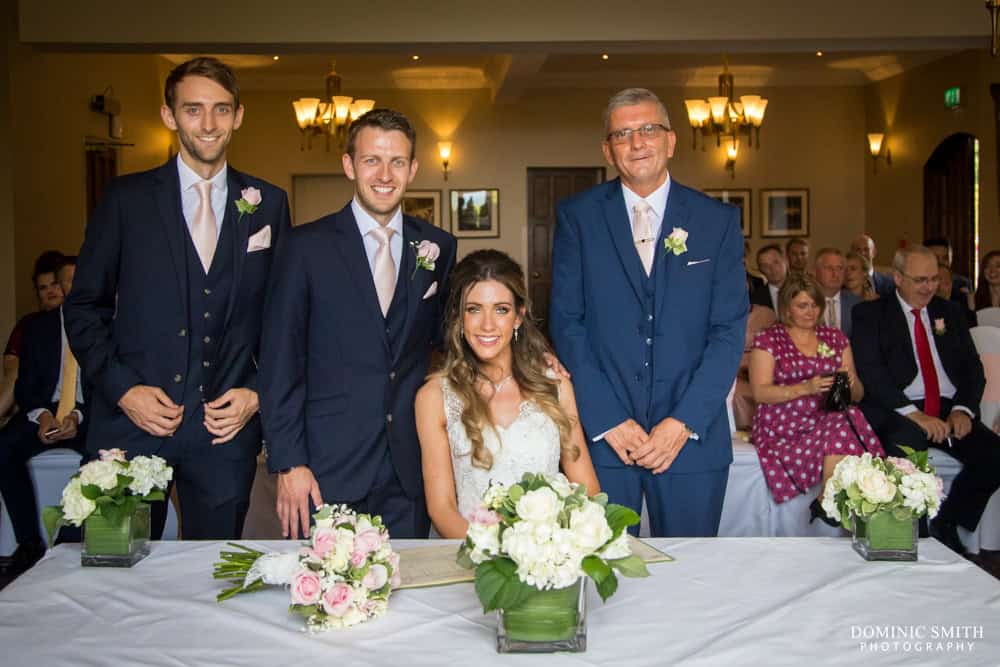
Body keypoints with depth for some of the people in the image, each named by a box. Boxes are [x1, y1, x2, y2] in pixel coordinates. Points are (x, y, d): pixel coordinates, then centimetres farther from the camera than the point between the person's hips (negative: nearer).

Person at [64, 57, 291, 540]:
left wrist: (259, 393, -2)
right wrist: (123, 389, -7)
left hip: (227, 425, 1)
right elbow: (84, 307, 4)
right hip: (131, 422, -1)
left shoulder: (268, 204, 6)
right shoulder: (127, 198, 3)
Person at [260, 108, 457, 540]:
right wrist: (288, 463, -8)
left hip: (410, 470, 3)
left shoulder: (438, 247, 6)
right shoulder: (307, 247, -2)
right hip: (328, 471, -2)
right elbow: (280, 364, -3)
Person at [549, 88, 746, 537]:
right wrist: (608, 420, -9)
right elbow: (566, 323, -1)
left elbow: (730, 329, 0)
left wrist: (684, 422, -10)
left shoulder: (718, 220, 4)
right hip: (600, 434, 0)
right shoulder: (577, 216, 4)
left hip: (692, 437, 1)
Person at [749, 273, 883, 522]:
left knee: (849, 418, -33)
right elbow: (760, 392, -5)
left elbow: (857, 395, 18)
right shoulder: (768, 340, 6)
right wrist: (805, 388, -19)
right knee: (841, 431, -34)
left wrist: (850, 382, -7)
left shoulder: (835, 338, 18)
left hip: (828, 419, 4)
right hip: (784, 427, -4)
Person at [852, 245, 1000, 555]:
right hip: (898, 414, -5)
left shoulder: (950, 312, 19)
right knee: (902, 456, -36)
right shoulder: (870, 314, 5)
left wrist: (963, 409, -6)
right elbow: (871, 373, -7)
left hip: (950, 410, 5)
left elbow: (973, 367, 14)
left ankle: (945, 525, -2)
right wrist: (913, 413, -19)